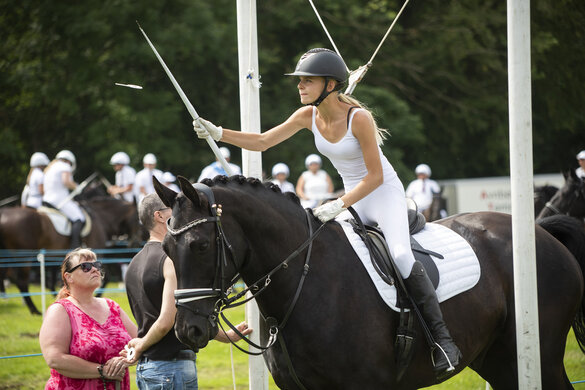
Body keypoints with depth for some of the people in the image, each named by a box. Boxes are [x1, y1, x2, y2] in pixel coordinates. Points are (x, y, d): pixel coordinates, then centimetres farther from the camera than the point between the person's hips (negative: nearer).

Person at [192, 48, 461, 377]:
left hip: (386, 193, -8)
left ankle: (442, 337, -26)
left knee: (401, 255, -29)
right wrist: (219, 133, -13)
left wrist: (339, 205, -30)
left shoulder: (359, 118, -24)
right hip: (353, 199, 8)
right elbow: (262, 142, 0)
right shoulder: (309, 116, -5)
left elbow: (375, 176, -22)